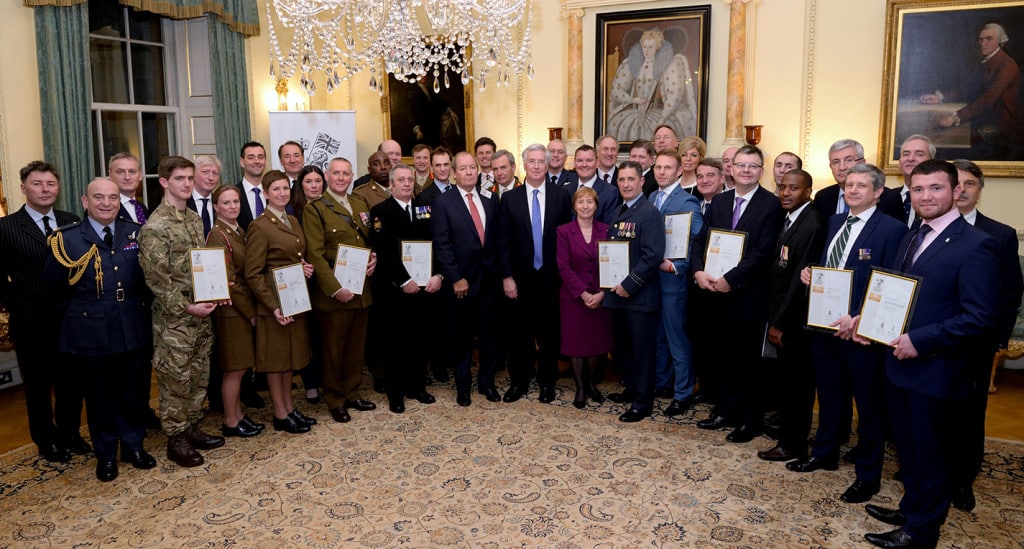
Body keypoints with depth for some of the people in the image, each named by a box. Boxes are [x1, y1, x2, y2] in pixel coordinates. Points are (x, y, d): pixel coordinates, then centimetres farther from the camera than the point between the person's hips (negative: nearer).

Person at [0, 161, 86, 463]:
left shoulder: (72, 221, 1)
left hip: (71, 319, 3)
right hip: (31, 324, -3)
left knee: (72, 381, 15)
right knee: (38, 385, 14)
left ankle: (69, 433, 34)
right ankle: (46, 441, 31)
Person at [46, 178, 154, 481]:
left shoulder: (135, 233, 5)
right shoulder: (67, 237, -4)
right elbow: (52, 283, -3)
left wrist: (144, 305, -2)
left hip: (133, 329, 2)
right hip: (92, 332, -2)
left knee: (134, 392, 14)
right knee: (99, 395, 13)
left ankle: (133, 445, 35)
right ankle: (106, 454, 31)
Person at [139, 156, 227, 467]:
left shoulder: (194, 219, 10)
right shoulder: (155, 227, -14)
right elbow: (156, 278, -16)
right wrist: (186, 307, -17)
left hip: (201, 313, 7)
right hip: (174, 318, -7)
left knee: (199, 377, 16)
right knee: (175, 380, 3)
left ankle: (192, 428, 30)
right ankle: (176, 440, 17)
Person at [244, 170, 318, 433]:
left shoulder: (293, 221, 10)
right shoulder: (259, 226, -13)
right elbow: (253, 274, -16)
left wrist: (306, 268, -1)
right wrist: (273, 306, -21)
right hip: (274, 303, -8)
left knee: (290, 354, 16)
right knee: (275, 357, 4)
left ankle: (289, 408, 28)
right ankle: (280, 415, 17)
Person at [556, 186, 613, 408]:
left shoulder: (606, 230, 3)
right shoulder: (563, 231, -3)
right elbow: (563, 267, -8)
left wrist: (601, 293, -13)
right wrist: (583, 293, -15)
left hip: (600, 298, 2)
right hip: (573, 298, -2)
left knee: (597, 343, 8)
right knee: (576, 344, 5)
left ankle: (592, 383, 29)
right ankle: (580, 388, 20)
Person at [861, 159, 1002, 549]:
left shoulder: (975, 245, -16)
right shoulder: (911, 239, 11)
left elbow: (982, 318, -21)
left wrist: (920, 341, -23)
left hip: (937, 373, -7)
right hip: (900, 366, 7)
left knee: (932, 456, 10)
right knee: (907, 450, 22)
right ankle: (911, 508, 42)